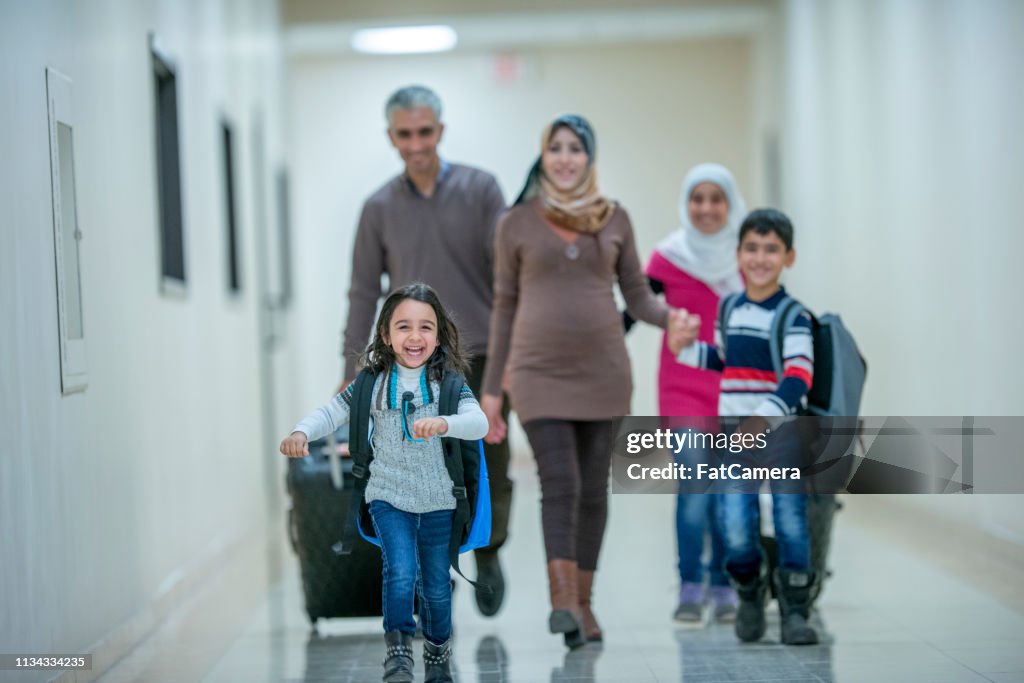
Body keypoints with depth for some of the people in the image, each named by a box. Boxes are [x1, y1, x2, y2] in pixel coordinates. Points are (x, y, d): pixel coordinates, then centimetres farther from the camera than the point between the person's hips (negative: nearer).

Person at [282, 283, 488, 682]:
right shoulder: (372, 384, -7)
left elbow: (479, 422, -24)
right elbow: (331, 412, -10)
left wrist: (444, 423, -45)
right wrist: (301, 433, -30)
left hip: (438, 501, 1)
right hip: (388, 496, -1)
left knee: (436, 585, 14)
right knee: (400, 572, -20)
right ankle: (398, 649, 2)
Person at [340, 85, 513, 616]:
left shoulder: (480, 190, 3)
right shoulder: (380, 208, 6)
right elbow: (364, 293, 9)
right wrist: (352, 373, 5)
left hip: (479, 359, 0)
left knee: (490, 476, 1)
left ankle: (488, 554, 28)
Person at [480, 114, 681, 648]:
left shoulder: (615, 219, 6)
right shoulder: (517, 222, 2)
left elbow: (637, 297, 9)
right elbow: (505, 307, 6)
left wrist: (674, 318, -12)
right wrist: (491, 388, 5)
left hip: (602, 372, 2)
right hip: (540, 373, -2)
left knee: (593, 489, 6)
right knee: (559, 484, -13)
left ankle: (582, 602, 16)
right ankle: (562, 599, -15)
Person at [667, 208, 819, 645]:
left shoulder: (793, 316, -4)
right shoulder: (730, 309, 13)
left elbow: (799, 377, -18)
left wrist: (765, 416, -33)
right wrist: (684, 348, 13)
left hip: (781, 431, -3)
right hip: (733, 433, 3)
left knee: (790, 515, -11)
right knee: (735, 525, -9)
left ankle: (795, 607, 7)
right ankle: (749, 592, 19)